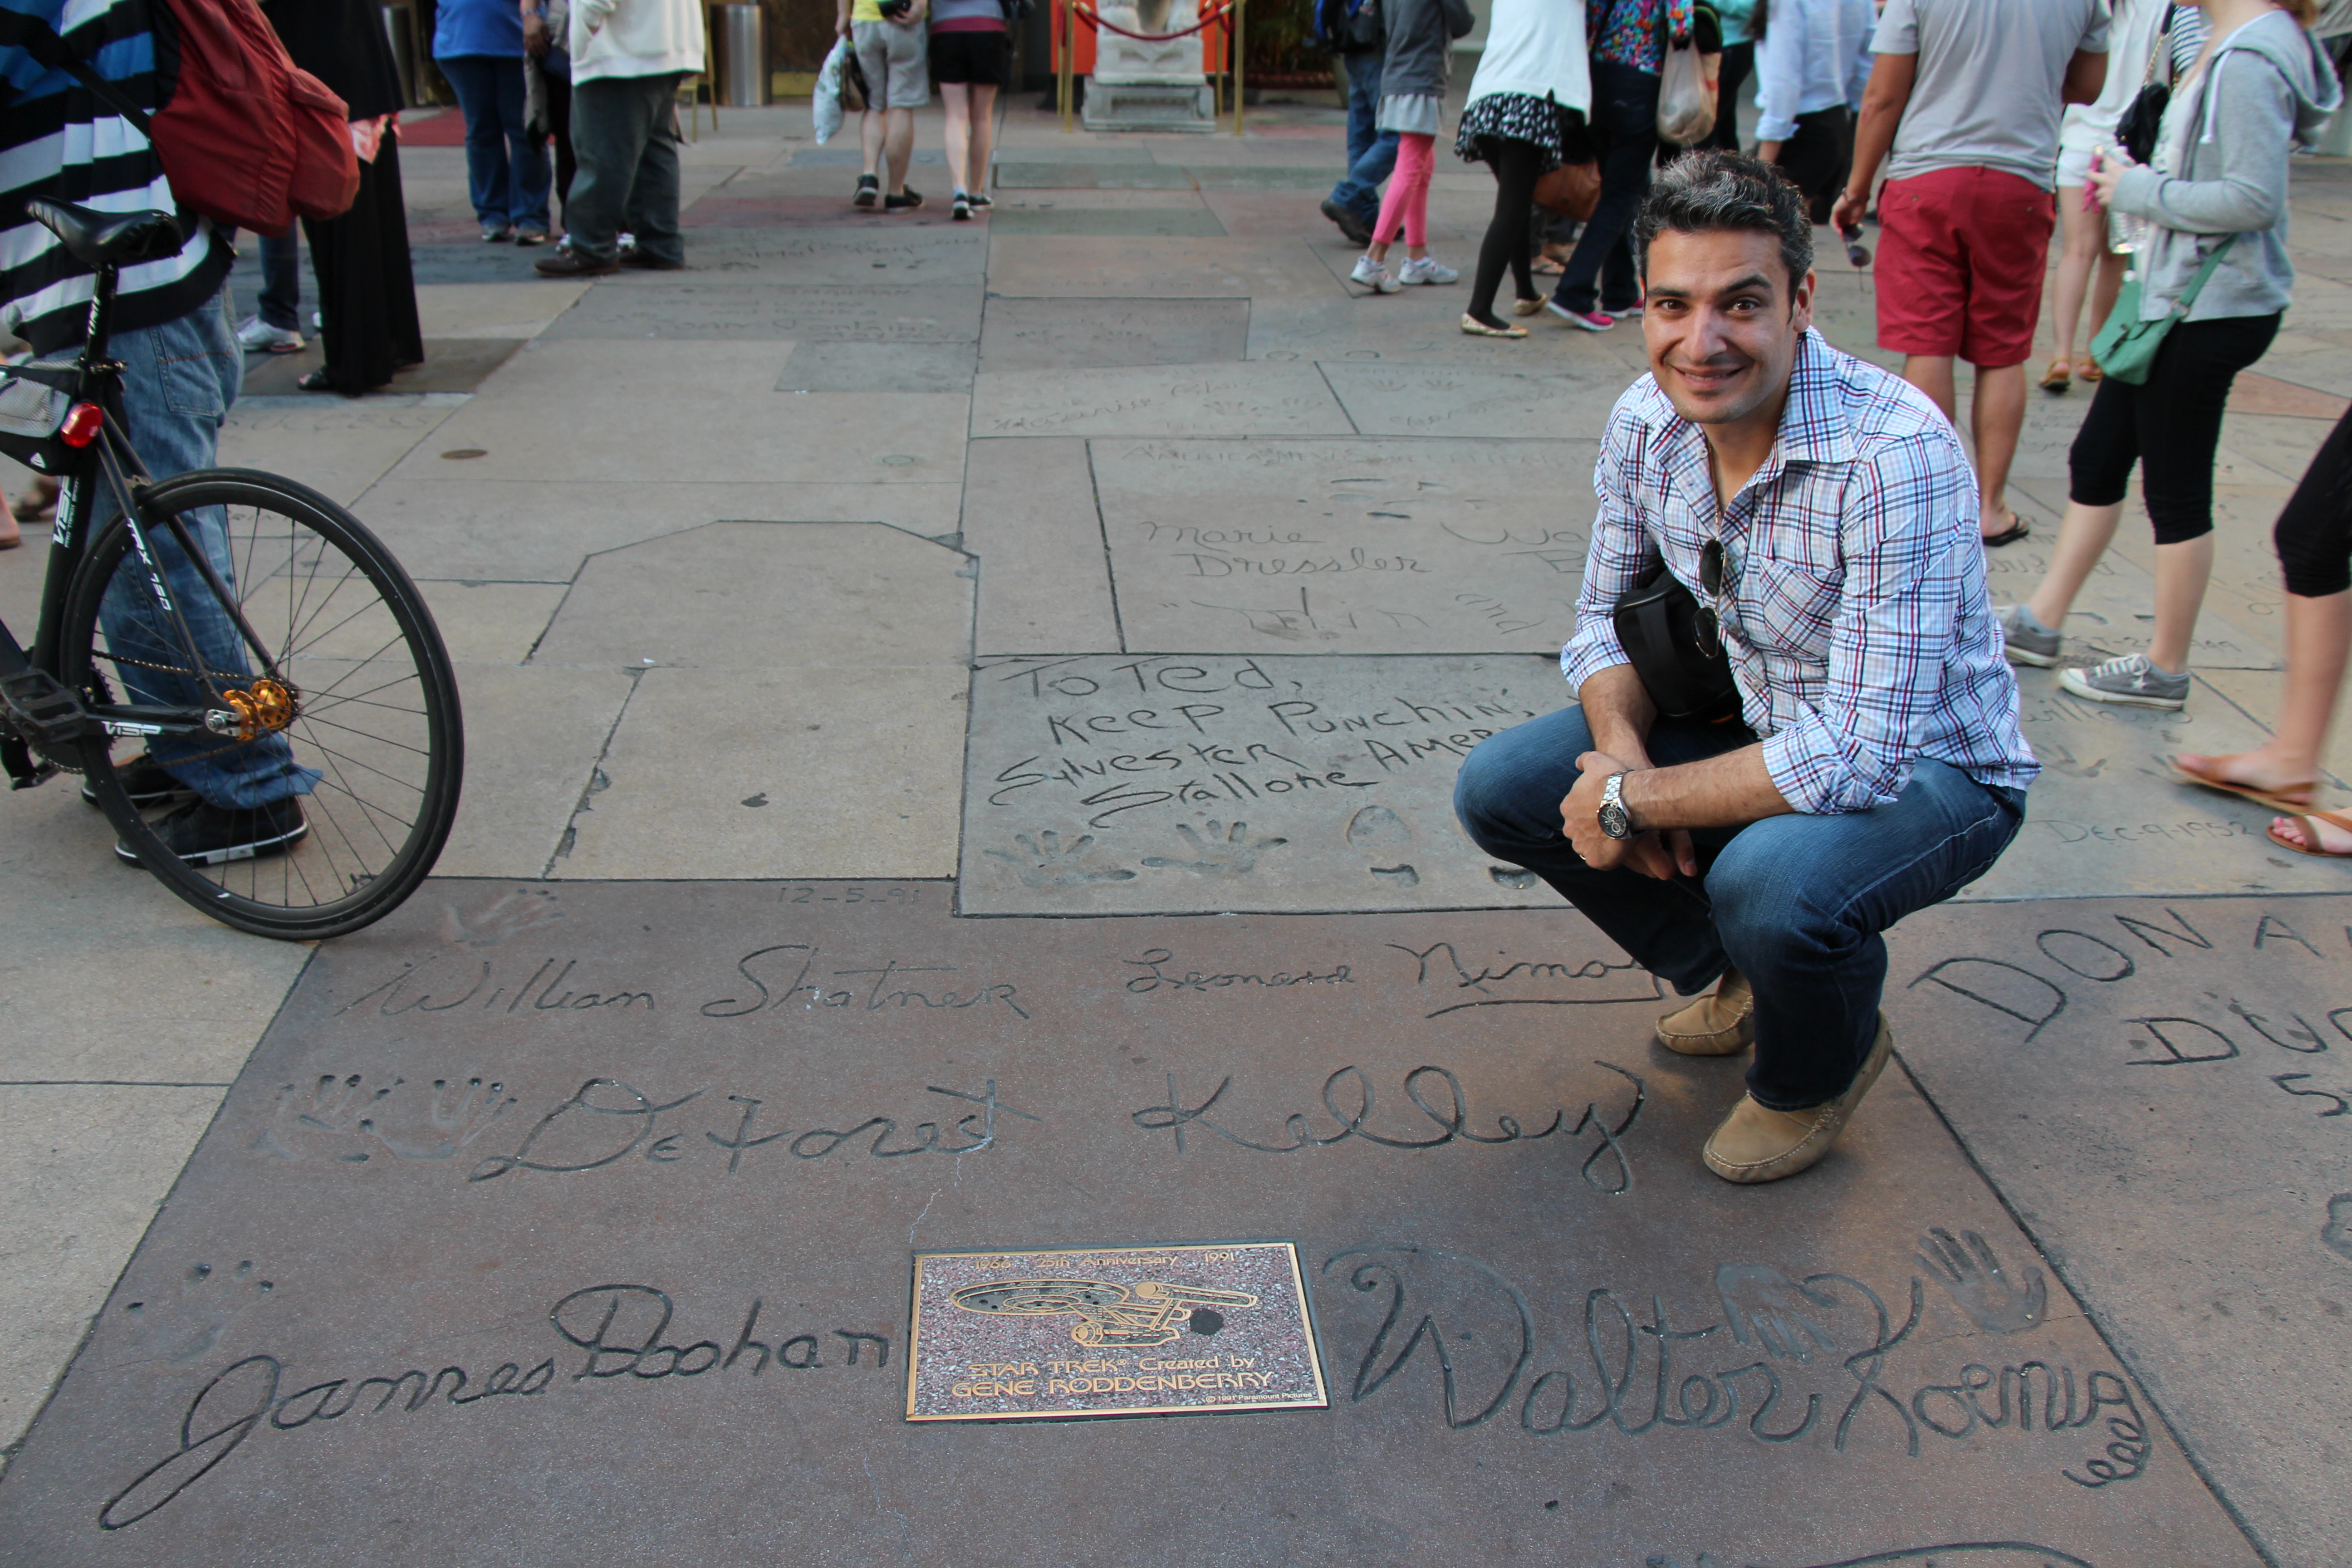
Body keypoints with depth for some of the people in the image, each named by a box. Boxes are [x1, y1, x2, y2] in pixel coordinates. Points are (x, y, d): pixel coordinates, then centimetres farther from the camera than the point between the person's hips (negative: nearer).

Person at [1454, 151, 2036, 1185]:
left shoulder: (1896, 458, -32)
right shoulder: (1645, 422, -11)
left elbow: (1862, 754, -34)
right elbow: (1606, 617, 3)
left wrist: (1637, 800, -27)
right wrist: (1626, 757, -18)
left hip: (1926, 768, -6)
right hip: (1760, 728, 6)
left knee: (1769, 881, -37)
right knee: (1500, 789, -8)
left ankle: (1818, 1069, 2)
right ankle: (1737, 974, 16)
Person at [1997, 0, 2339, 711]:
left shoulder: (2250, 58, -20)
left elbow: (2253, 198, -25)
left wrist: (2139, 191, -15)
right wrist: (2136, 176, 2)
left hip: (2210, 312, -10)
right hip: (2179, 299, 10)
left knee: (2175, 493, 1)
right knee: (2095, 462, 16)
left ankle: (2165, 669, 15)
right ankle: (2039, 624, 27)